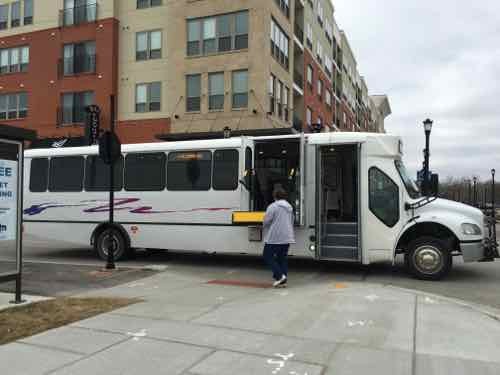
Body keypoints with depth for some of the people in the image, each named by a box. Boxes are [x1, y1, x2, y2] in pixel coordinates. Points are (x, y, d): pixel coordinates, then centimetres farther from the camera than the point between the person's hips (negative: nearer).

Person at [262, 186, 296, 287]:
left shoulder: (273, 206, -13)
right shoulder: (290, 207, 12)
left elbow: (266, 221, -12)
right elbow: (292, 222, 18)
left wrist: (266, 232, 8)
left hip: (274, 237, -7)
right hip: (287, 237, 7)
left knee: (268, 256, 5)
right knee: (283, 258, 13)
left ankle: (279, 275, -6)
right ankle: (283, 280, 12)